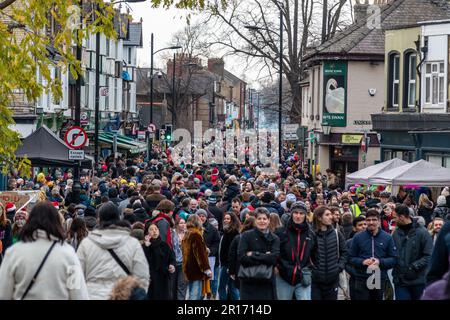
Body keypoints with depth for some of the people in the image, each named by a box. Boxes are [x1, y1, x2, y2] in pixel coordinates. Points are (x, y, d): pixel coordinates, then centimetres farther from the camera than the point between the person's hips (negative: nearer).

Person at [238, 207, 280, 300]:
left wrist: (253, 255, -12)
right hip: (249, 282, -2)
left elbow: (274, 258, -10)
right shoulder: (246, 236, 2)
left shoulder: (274, 239, 7)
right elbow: (241, 257, -11)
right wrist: (264, 258, -12)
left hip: (267, 283, 2)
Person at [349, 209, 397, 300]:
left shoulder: (387, 238, 4)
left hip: (380, 280, 1)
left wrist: (380, 262, -14)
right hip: (362, 280, -1)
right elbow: (351, 258, 3)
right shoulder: (358, 237, 2)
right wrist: (362, 262, -16)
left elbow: (393, 259, 3)